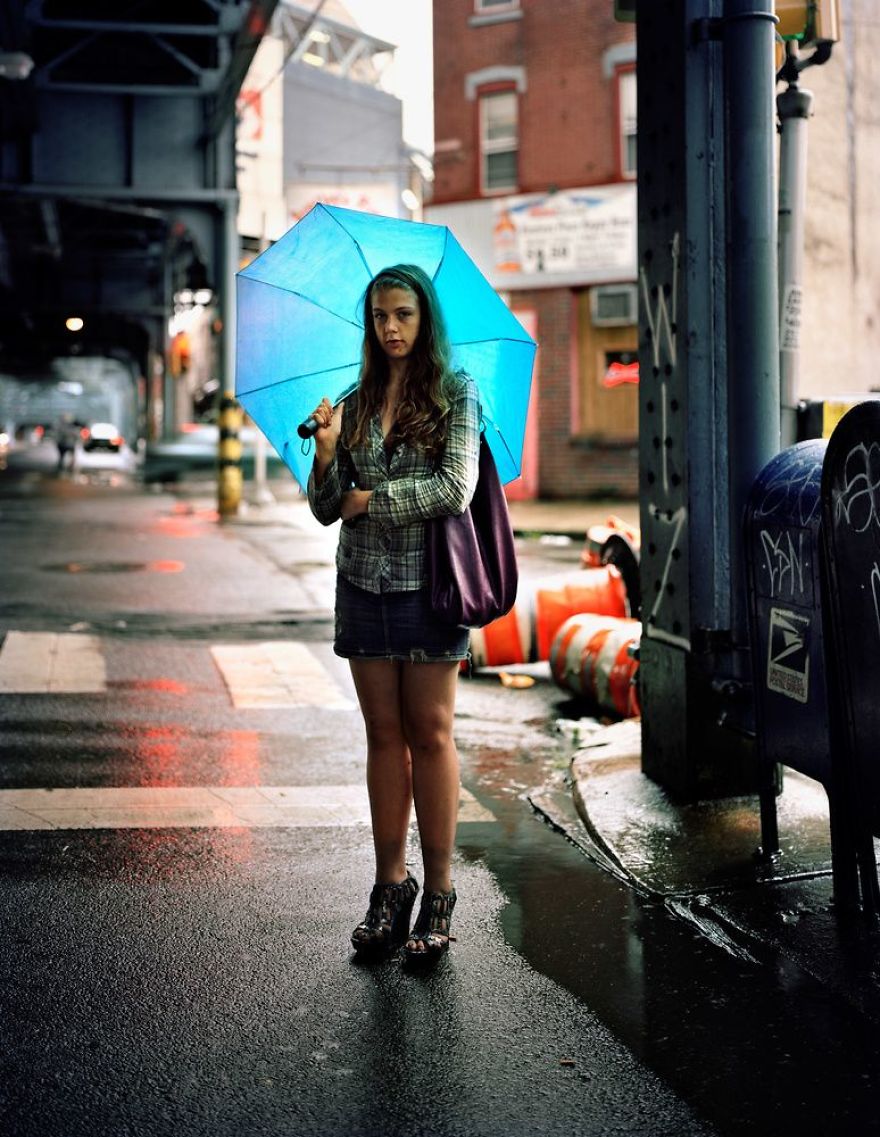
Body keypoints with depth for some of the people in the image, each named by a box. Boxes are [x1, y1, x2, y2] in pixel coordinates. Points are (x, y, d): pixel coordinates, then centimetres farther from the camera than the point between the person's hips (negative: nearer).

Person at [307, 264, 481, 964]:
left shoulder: (456, 394, -1)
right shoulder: (356, 405, 10)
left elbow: (456, 488, -13)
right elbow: (326, 509, 8)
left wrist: (371, 500, -8)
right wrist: (326, 454, -11)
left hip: (429, 583, -4)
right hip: (364, 584, 4)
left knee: (430, 734, 0)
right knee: (384, 734, 7)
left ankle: (438, 893, 7)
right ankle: (390, 883, 14)